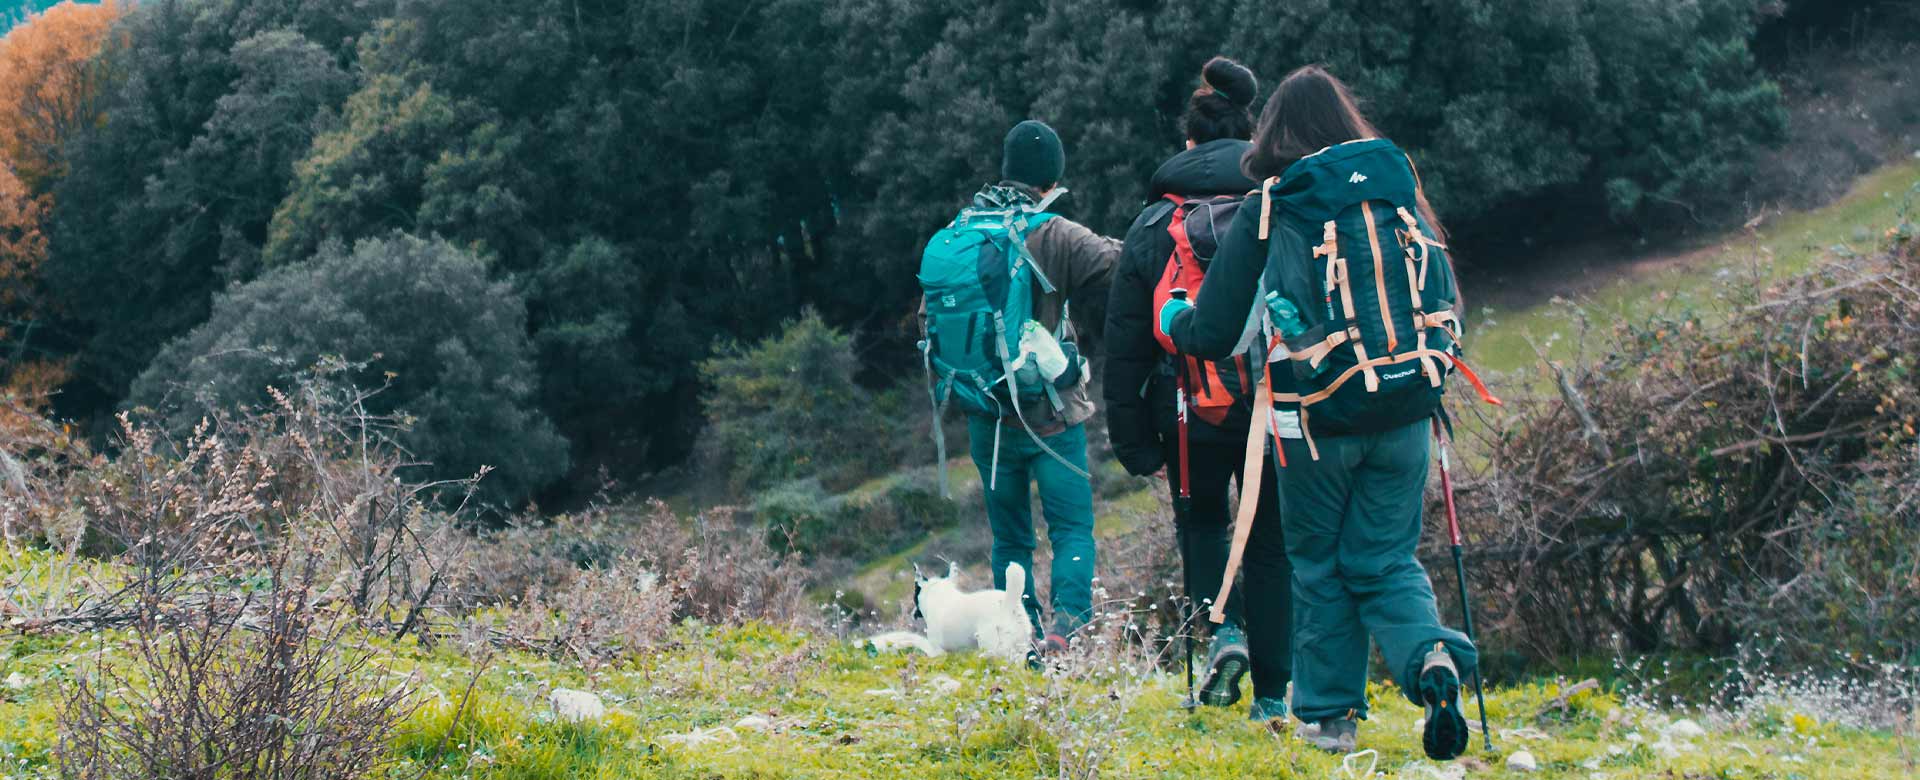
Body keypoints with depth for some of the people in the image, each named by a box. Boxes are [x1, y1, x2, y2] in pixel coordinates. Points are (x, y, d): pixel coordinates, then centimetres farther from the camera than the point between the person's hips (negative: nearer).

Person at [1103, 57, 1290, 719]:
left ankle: (1224, 628, 1)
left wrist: (1134, 442, 7)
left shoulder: (1154, 227, 1)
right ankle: (1272, 694, 12)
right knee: (1271, 545, 11)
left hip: (1191, 415, 0)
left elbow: (1125, 346, 2)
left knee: (1201, 522, 25)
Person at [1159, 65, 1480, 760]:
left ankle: (1329, 716, 17)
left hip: (1318, 421, -2)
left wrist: (1173, 320, 19)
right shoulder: (1400, 195, 3)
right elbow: (1447, 304, 10)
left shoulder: (1266, 214, -7)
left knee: (1319, 566, 14)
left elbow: (1212, 333, -3)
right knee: (1386, 559, 11)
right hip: (1402, 416, 3)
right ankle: (1432, 656, -16)